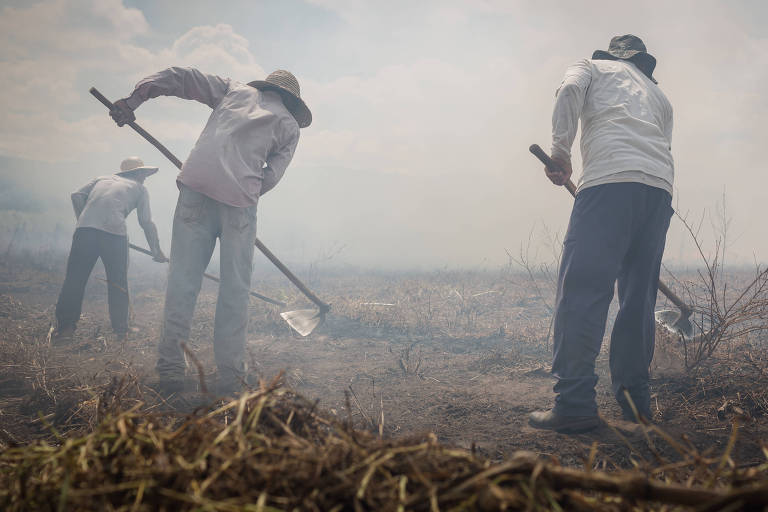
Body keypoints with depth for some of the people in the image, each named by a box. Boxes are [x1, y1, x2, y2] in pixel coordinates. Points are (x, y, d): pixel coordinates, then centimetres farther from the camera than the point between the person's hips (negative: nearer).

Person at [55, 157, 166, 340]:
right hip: (114, 231, -2)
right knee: (118, 283, 10)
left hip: (85, 228, 3)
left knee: (75, 277, 9)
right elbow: (146, 222, 15)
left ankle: (64, 327, 9)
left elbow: (77, 195, 15)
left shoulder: (102, 179, 31)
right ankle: (120, 332, 13)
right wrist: (157, 252, 22)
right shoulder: (139, 188, 22)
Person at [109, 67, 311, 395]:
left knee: (183, 280, 2)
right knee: (235, 288, 4)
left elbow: (178, 77, 18)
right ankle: (229, 376, 4)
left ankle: (171, 369, 3)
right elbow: (272, 175, 8)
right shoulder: (290, 125, 20)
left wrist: (132, 101, 17)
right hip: (240, 197, -2)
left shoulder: (235, 89, 26)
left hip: (196, 185, 2)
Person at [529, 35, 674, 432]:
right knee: (639, 298, 11)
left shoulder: (591, 66, 23)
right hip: (661, 187, 6)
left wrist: (561, 150, -3)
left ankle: (574, 403, -15)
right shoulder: (659, 95, 36)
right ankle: (634, 398, 13)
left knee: (581, 290, -10)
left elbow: (570, 90, 0)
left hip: (611, 179, -6)